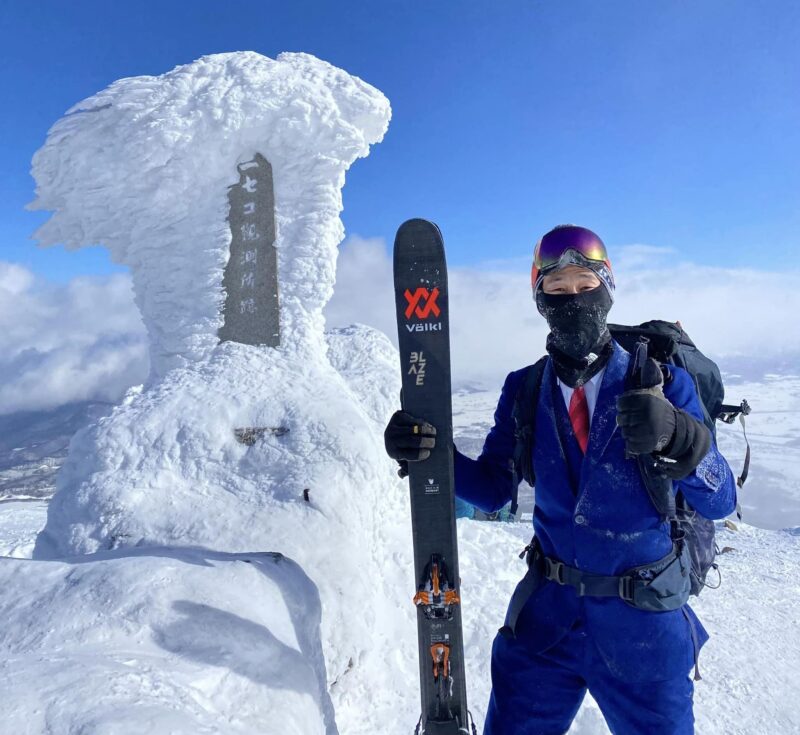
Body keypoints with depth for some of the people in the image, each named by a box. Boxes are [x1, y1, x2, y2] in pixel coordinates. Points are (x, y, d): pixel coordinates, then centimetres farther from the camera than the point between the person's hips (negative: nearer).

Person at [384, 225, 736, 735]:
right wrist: (428, 451, -19)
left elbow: (721, 502, -11)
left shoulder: (662, 383, -10)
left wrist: (677, 435, -32)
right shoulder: (524, 391, -3)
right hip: (546, 613, 2)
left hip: (644, 622, -1)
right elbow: (493, 488, -1)